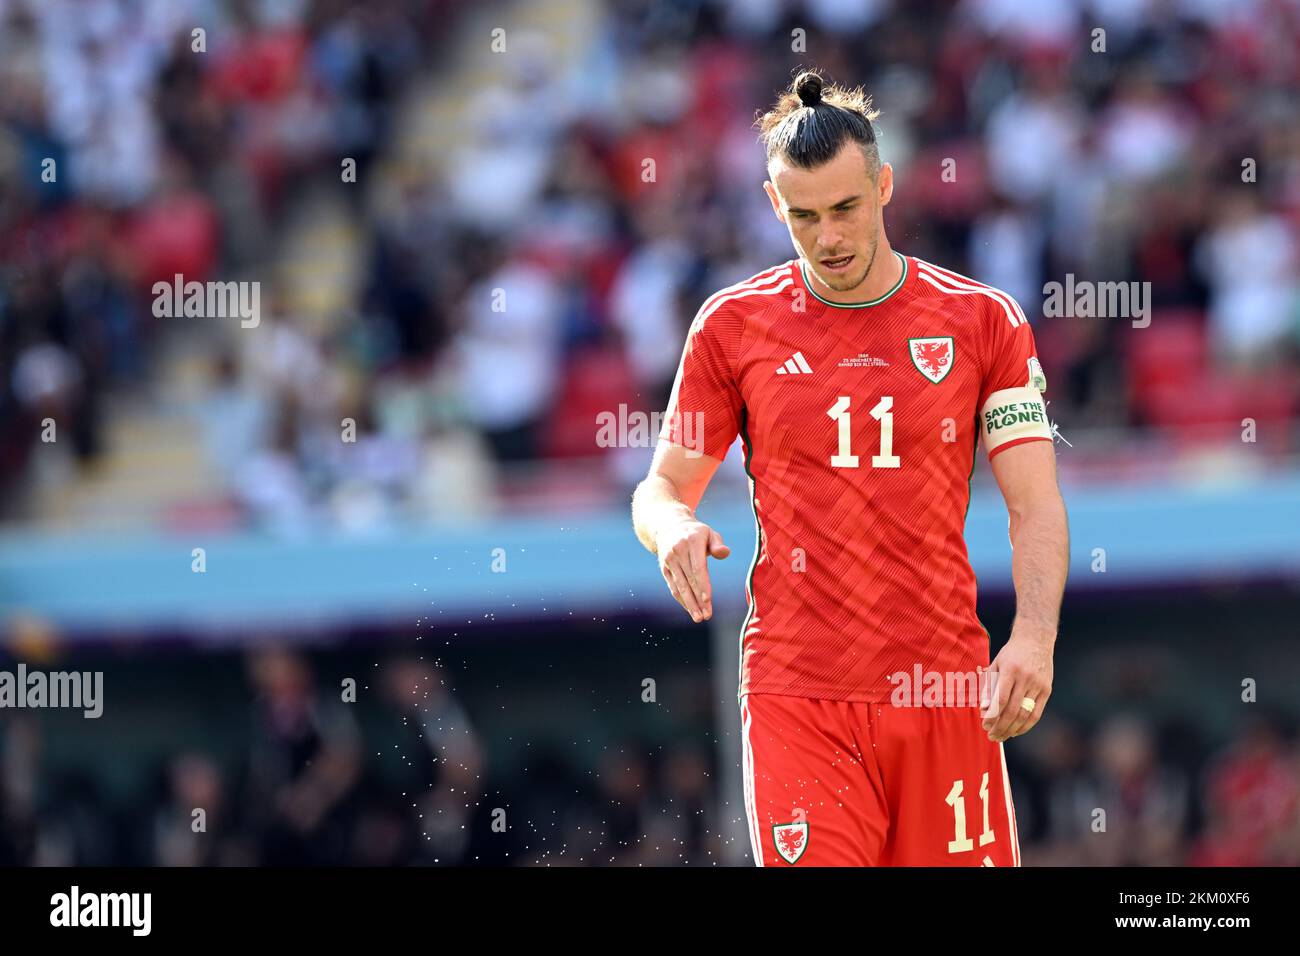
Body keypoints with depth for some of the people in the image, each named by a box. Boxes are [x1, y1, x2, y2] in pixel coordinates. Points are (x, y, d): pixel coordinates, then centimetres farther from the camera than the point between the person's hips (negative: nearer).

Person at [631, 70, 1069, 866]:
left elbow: (1036, 506, 2)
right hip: (796, 697, -1)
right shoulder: (734, 324, 6)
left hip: (944, 692, 1)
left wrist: (1034, 638, -15)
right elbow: (665, 486, 13)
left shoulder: (983, 321, 5)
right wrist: (673, 528, -12)